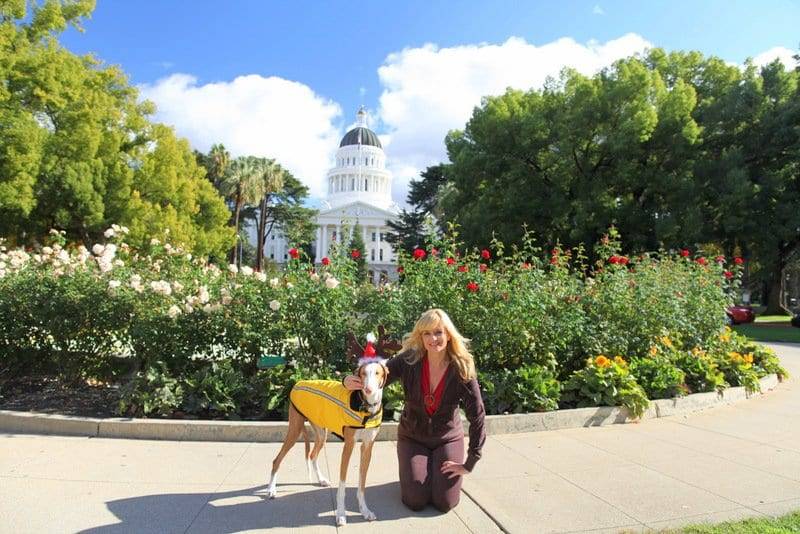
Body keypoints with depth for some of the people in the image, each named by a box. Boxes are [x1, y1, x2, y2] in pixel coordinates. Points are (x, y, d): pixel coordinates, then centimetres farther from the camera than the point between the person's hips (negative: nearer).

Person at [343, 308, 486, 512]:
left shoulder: (462, 370, -21)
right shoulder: (408, 360, -20)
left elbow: (477, 417, -17)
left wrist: (469, 464, -16)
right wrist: (350, 382, -39)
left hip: (448, 439, 0)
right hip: (412, 437, 0)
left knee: (445, 502, -7)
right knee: (415, 501, -8)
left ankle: (434, 468, 25)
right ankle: (411, 467, 25)